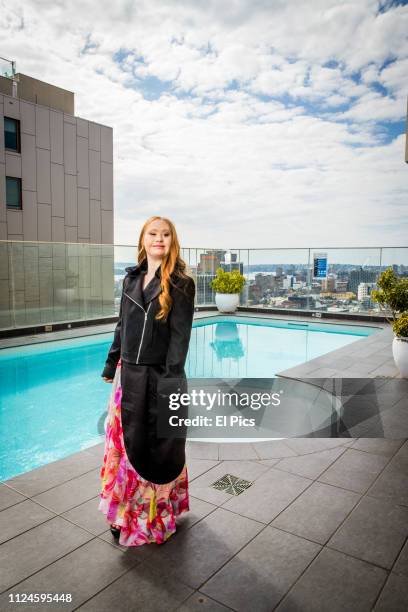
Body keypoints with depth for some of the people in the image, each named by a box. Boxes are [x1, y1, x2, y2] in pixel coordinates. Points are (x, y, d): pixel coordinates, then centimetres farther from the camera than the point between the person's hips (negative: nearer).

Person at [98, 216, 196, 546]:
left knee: (162, 443, 10)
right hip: (129, 374, 5)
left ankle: (161, 509, 33)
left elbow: (180, 336, -13)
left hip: (160, 375, -5)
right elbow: (122, 326, 13)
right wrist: (110, 366, 13)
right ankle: (129, 510, 34)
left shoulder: (181, 283, -9)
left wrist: (170, 381, -18)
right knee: (127, 441, 14)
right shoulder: (131, 278, 7)